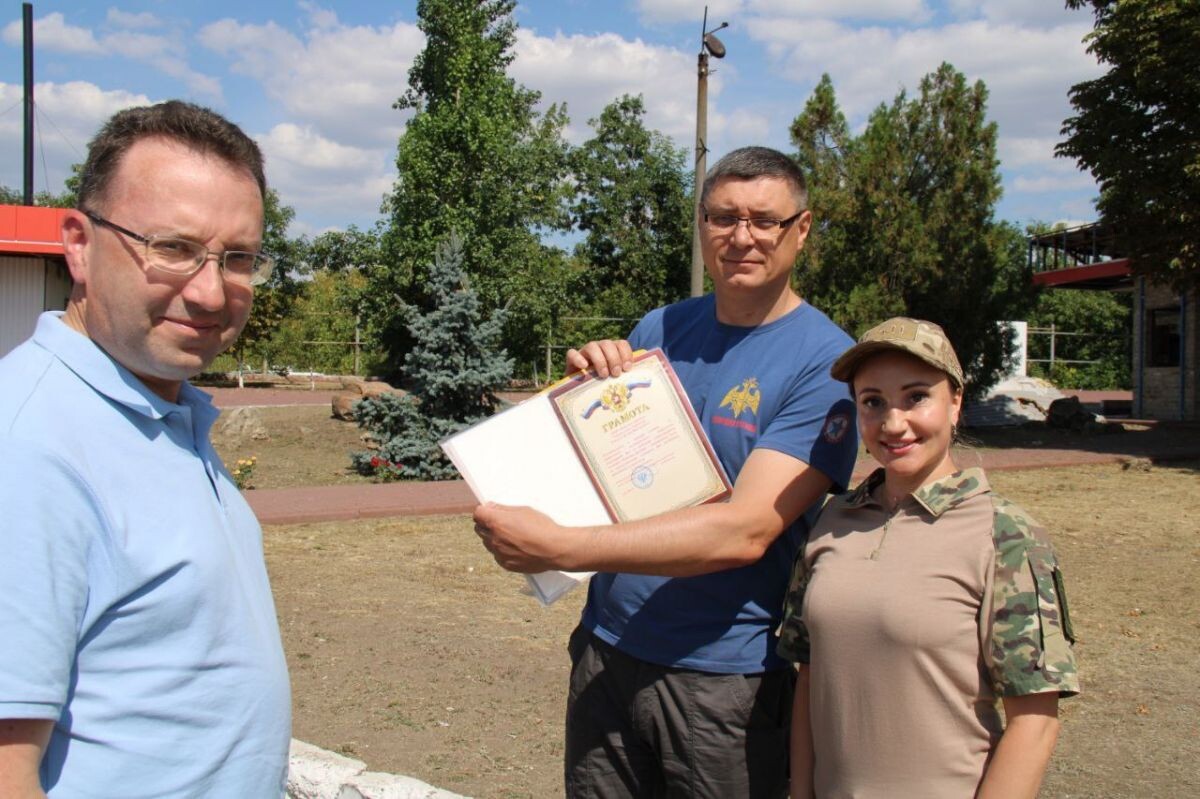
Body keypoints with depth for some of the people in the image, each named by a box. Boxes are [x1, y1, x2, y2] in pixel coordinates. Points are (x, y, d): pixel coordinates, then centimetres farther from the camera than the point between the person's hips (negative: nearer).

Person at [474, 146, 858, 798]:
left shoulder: (825, 360, -13)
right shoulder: (660, 329, 2)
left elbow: (746, 531, -23)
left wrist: (558, 547, -29)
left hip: (729, 678, -4)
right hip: (607, 650, 4)